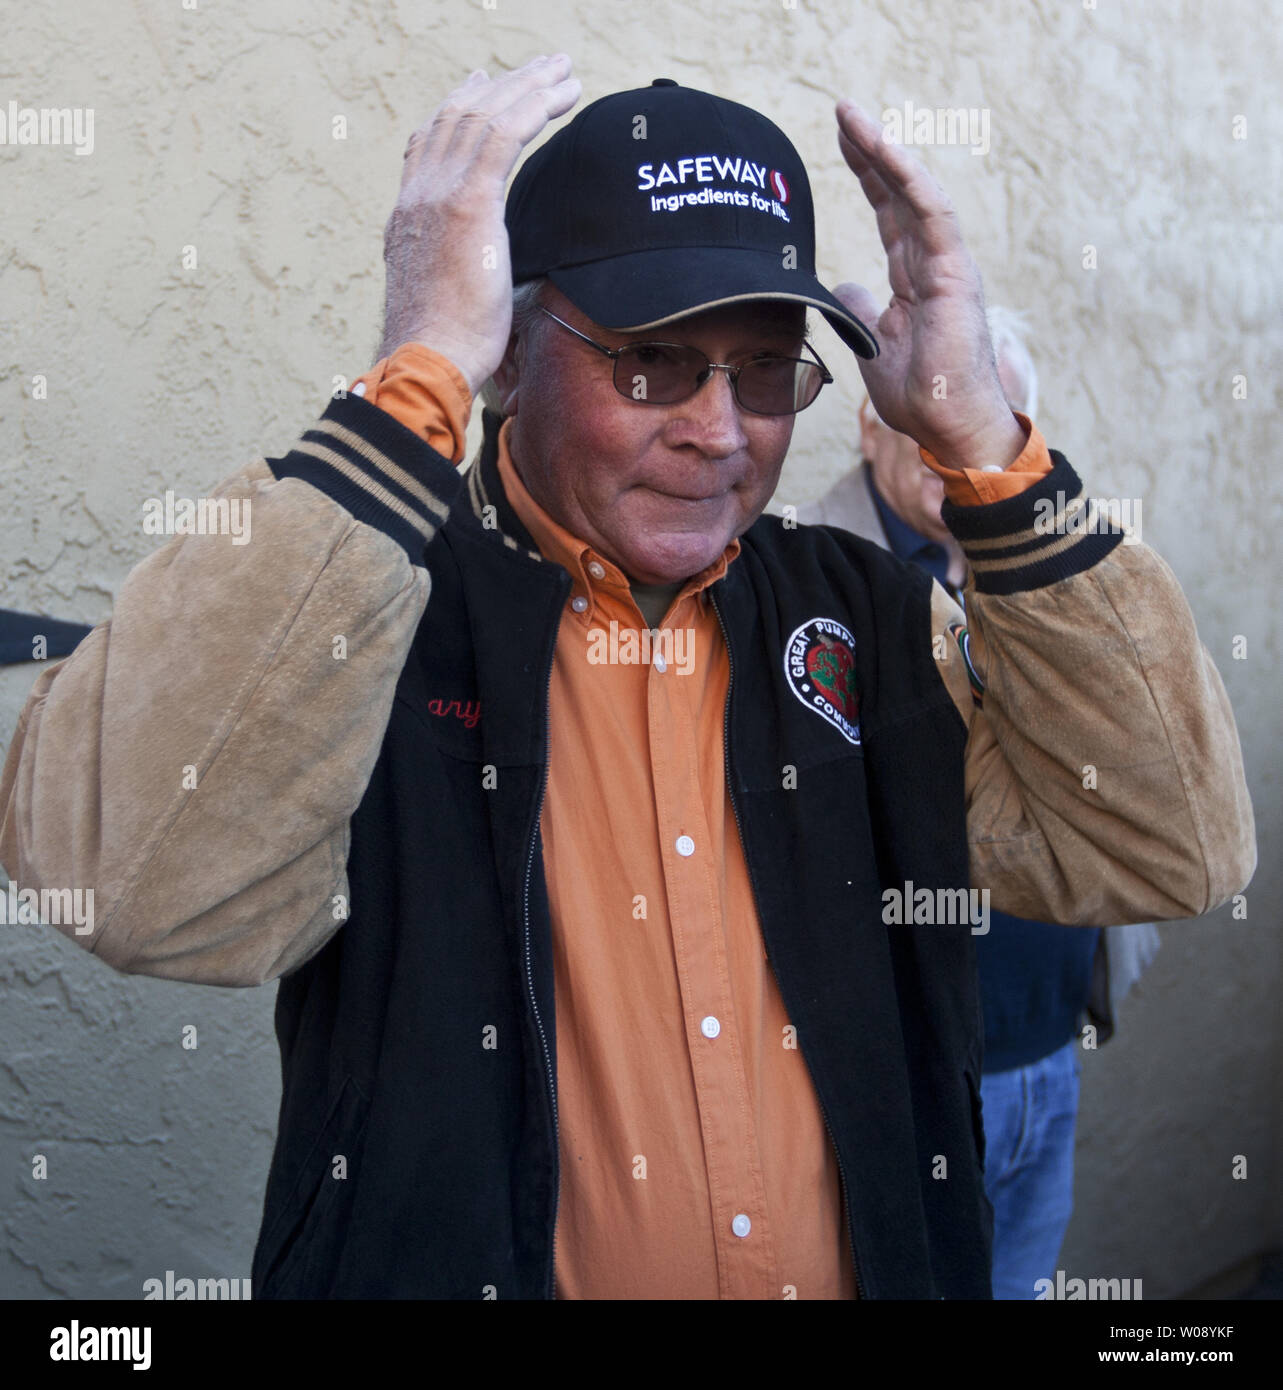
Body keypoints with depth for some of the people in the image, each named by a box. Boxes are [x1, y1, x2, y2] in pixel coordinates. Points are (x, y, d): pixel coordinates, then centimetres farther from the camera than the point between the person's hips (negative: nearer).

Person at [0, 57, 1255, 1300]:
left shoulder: (863, 617, 3)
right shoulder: (352, 606, -10)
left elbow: (1173, 850, -5)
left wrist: (978, 434, -11)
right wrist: (422, 379, -26)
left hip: (881, 1267, 3)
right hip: (436, 1261, -2)